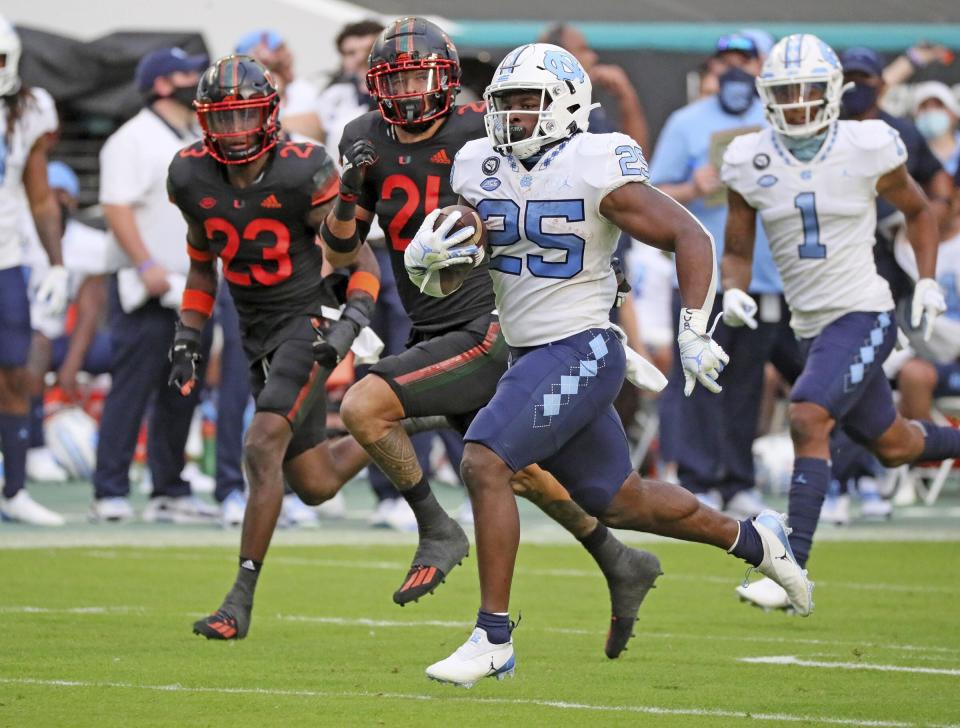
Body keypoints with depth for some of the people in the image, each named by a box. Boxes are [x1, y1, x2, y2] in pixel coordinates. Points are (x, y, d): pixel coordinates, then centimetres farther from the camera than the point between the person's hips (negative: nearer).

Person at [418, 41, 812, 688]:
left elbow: (690, 236, -11)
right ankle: (752, 540, 38)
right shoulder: (480, 169, 5)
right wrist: (427, 253, -14)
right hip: (529, 357, 7)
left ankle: (494, 638, -14)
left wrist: (695, 333, -18)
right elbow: (431, 270, 11)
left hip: (581, 352, -7)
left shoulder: (594, 170, -14)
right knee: (619, 502, 16)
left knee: (485, 462, -21)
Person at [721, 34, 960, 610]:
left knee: (808, 420, -24)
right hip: (812, 325, 5)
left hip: (863, 315, -5)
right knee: (893, 446, 18)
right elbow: (738, 250, 8)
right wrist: (734, 292, -13)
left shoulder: (866, 149, -9)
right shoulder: (751, 162, -2)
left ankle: (793, 572, -26)